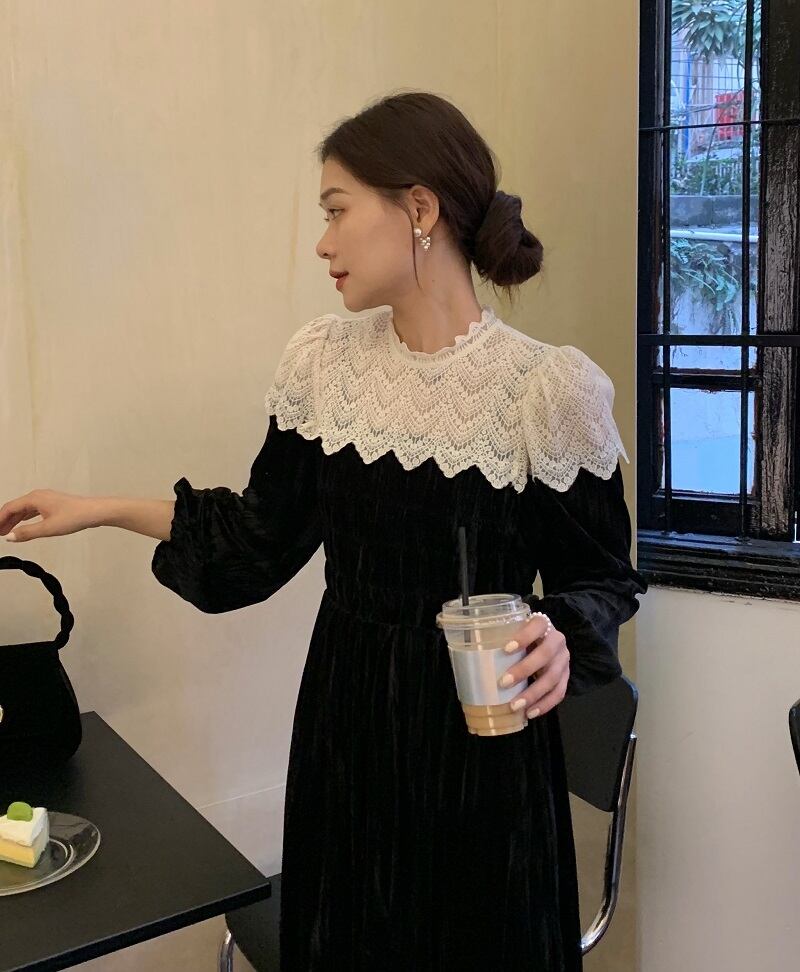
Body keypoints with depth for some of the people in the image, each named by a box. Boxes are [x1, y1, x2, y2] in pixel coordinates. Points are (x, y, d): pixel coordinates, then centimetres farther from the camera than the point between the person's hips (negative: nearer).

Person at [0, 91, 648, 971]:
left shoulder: (549, 388, -15)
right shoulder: (323, 361, -2)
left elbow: (601, 573, -5)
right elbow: (263, 536, 8)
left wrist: (562, 639, -25)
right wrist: (100, 510, 9)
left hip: (483, 735, -3)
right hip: (344, 722, 4)